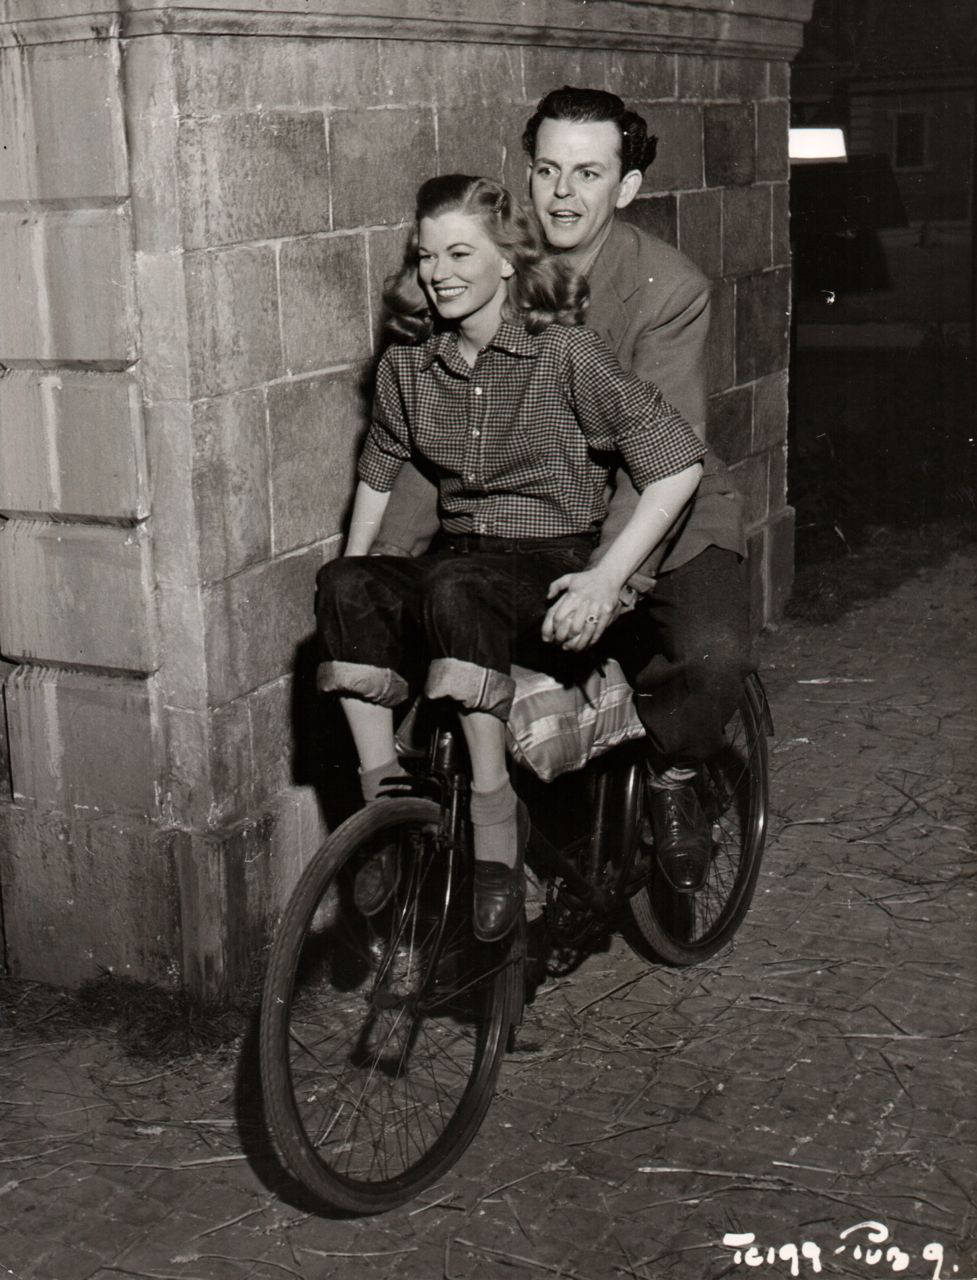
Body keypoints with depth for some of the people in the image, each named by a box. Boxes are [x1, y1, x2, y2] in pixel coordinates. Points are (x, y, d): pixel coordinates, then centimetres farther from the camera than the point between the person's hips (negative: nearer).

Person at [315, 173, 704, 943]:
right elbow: (379, 472, 23)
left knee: (454, 591, -38)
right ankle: (384, 798, -20)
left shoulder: (564, 354, -10)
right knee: (345, 589, -26)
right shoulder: (408, 362, 7)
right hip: (457, 556, 5)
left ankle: (494, 816, -28)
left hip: (551, 564, -5)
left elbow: (678, 465, -12)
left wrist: (608, 577, -19)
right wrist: (355, 564, 11)